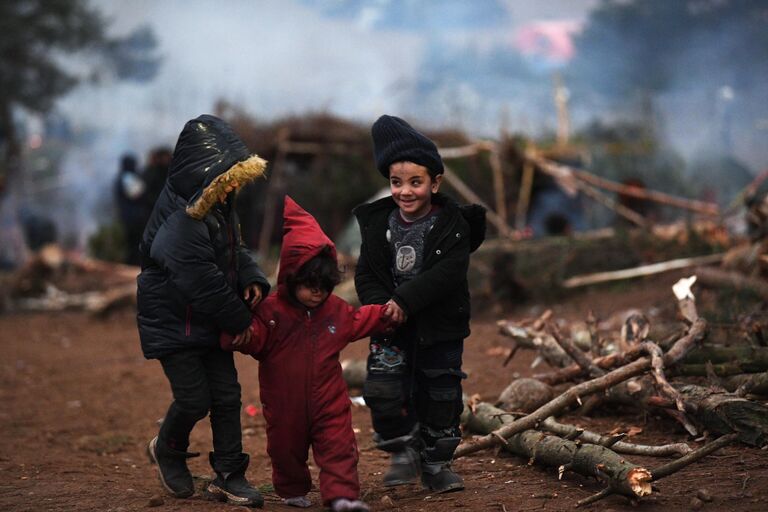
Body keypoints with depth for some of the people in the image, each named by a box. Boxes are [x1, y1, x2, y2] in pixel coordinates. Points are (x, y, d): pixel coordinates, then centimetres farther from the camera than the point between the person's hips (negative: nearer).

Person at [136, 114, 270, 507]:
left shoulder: (219, 205, 1)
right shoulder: (180, 223, -28)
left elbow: (234, 249, 17)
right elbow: (201, 282, -25)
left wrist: (251, 279, -4)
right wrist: (238, 319, -15)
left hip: (208, 322, 8)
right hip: (172, 323, -8)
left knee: (227, 395, 5)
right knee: (194, 398, -5)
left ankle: (228, 474, 14)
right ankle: (168, 449, 26)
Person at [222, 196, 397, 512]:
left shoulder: (335, 310, 5)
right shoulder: (271, 311, -12)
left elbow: (358, 321, 22)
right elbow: (254, 339, -17)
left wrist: (385, 314, 14)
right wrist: (239, 334, -38)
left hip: (328, 399, 2)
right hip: (285, 403, -2)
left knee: (337, 444, -7)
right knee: (286, 446, 13)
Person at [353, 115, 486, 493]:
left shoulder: (452, 225, -10)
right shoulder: (379, 223, 1)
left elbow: (447, 274, -21)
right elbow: (367, 273, 1)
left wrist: (405, 300, -29)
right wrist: (379, 306, -19)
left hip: (439, 326, -2)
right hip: (391, 325, 2)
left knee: (439, 392, 7)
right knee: (382, 388, -10)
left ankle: (436, 463, 23)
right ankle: (404, 451, 11)